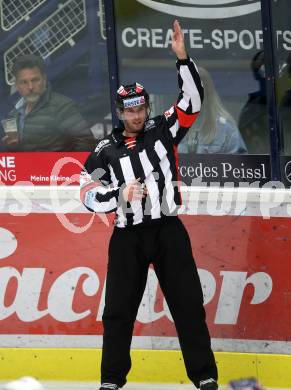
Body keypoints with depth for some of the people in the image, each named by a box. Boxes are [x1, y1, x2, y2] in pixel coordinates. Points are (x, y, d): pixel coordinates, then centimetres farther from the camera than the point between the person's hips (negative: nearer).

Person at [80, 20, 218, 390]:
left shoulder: (163, 131, 5)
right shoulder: (106, 150, 5)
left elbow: (192, 99, -5)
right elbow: (88, 194, 2)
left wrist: (183, 58, -16)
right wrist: (121, 194, -14)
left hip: (168, 231, -1)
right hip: (128, 236, 1)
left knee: (188, 304, -3)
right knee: (118, 310, 3)